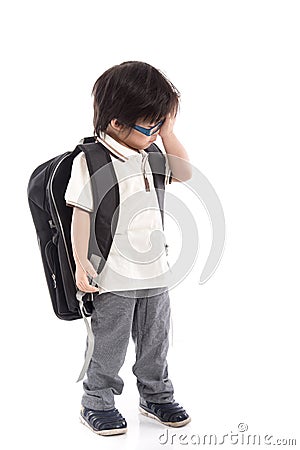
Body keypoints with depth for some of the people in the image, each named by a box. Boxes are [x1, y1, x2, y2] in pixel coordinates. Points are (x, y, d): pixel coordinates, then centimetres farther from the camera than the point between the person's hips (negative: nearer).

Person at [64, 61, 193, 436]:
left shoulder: (148, 155, 6)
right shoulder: (89, 161, -15)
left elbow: (184, 173, 12)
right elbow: (81, 216, -14)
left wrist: (168, 133, 1)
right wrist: (82, 264, -16)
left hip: (154, 269, 7)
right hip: (114, 277, -6)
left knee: (155, 339, 19)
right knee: (109, 345, 7)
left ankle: (156, 397, 37)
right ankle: (97, 404, 26)